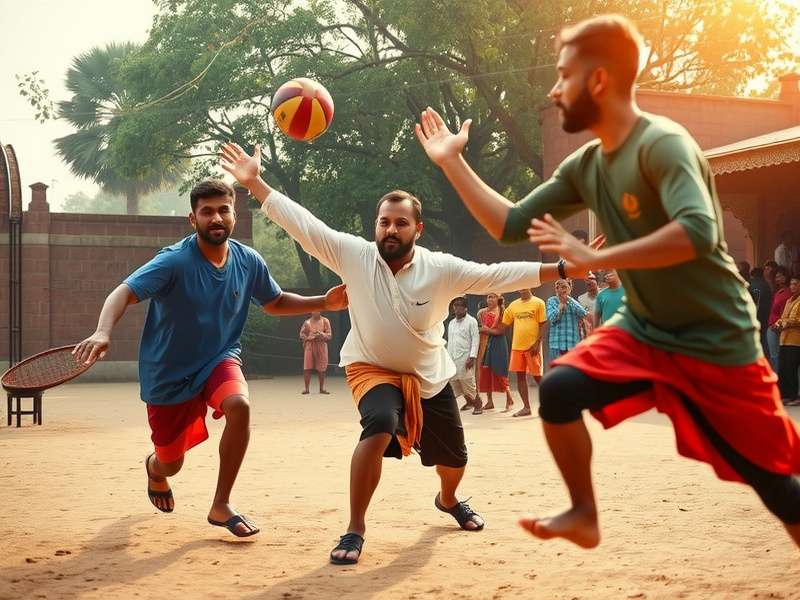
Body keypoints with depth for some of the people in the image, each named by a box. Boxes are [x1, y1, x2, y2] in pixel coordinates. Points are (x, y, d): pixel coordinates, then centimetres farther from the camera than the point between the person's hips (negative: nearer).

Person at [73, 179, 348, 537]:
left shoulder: (249, 262, -8)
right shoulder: (175, 261, -23)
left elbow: (274, 302, 11)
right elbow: (124, 293, -33)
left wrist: (323, 303, -2)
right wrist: (103, 332, -53)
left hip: (219, 359, 2)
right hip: (169, 373, -2)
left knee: (239, 405, -32)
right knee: (170, 464, 11)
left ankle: (221, 506, -16)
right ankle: (154, 469, 55)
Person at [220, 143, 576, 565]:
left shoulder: (442, 269, -17)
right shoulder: (354, 254, -18)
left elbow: (497, 276, -18)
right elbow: (303, 224, -21)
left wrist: (561, 269, -26)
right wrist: (254, 183, -28)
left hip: (430, 377, 3)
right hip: (372, 369, -3)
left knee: (453, 459, 16)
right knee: (380, 426, -35)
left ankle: (448, 499, 55)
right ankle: (355, 529, -22)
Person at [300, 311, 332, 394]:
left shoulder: (325, 321, 6)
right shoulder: (307, 322, 8)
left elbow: (329, 335, 0)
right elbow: (302, 334, 6)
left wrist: (322, 334, -19)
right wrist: (309, 337, -12)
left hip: (321, 346, 0)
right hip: (309, 346, 0)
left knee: (321, 368, 2)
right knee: (307, 368, -7)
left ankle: (322, 388, 12)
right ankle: (306, 388, -3)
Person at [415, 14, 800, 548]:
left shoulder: (661, 144, -22)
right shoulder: (585, 166, 2)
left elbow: (698, 232, -38)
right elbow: (511, 225, 7)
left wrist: (594, 258, -35)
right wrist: (452, 161, 4)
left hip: (716, 341, -6)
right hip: (643, 330, 6)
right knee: (559, 389, -16)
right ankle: (584, 516, 3)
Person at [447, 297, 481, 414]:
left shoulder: (471, 321, -2)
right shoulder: (451, 323, 17)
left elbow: (475, 339, -8)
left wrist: (472, 357, -16)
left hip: (465, 357, -6)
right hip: (453, 358, 6)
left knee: (468, 382, -9)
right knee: (454, 382, 5)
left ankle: (478, 405, 4)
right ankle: (469, 402, 23)